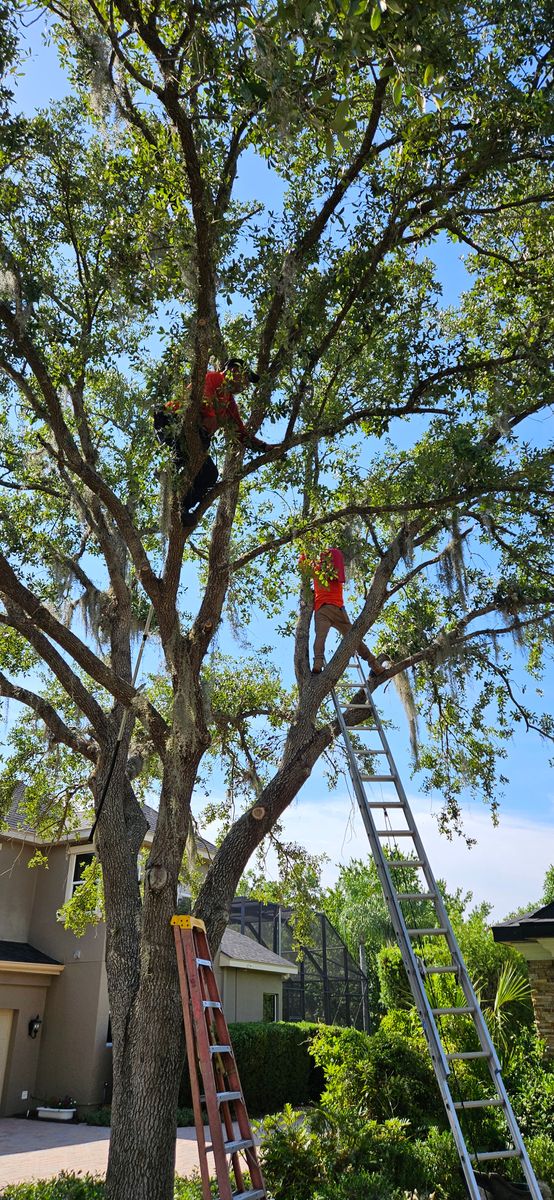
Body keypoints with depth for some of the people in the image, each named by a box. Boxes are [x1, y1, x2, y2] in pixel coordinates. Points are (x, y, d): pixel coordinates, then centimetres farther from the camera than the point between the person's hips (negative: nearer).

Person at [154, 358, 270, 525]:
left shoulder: (231, 405, 28)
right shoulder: (212, 377, 4)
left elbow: (242, 434, 27)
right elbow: (202, 395, -17)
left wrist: (266, 447, 20)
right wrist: (209, 417, -32)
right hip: (172, 421, -8)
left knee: (211, 474, -6)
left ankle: (182, 507, -9)